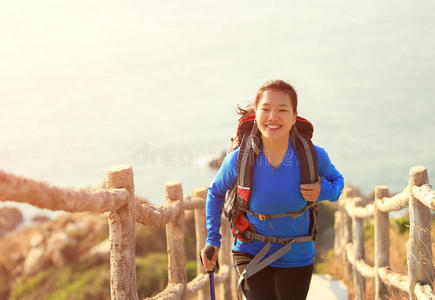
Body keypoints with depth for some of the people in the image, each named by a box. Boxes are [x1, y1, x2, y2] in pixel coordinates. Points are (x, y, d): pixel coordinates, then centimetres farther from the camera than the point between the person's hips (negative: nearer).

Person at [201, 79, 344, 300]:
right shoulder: (239, 159, -17)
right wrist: (212, 241, 2)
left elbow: (336, 180, 6)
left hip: (296, 258, 2)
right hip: (251, 254, -2)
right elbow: (216, 192, 4)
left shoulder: (313, 155, -16)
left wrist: (324, 192, -18)